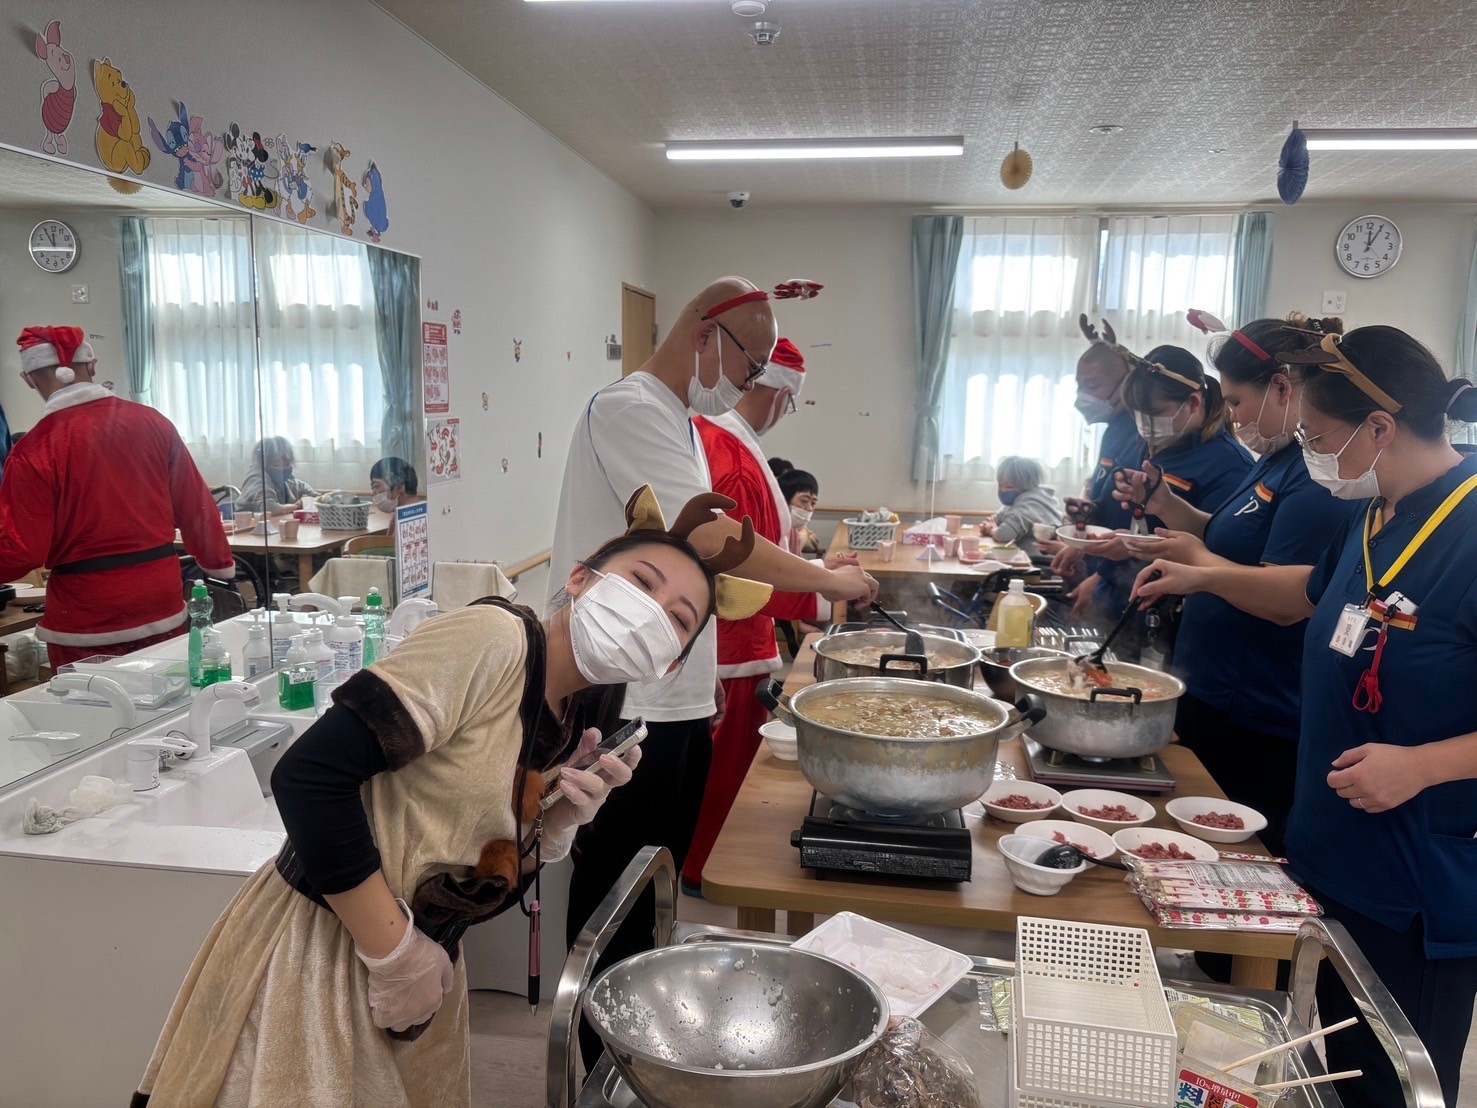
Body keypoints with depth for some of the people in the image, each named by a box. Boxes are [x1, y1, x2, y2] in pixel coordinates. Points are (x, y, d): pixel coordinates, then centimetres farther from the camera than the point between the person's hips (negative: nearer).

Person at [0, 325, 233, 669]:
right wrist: (219, 563, 17)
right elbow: (196, 506, 4)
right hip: (163, 613, 4)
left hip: (85, 625, -3)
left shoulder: (35, 449, -11)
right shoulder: (152, 423, -1)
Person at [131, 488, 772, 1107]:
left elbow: (492, 870, 7)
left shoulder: (580, 729, 1)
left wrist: (567, 813, -12)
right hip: (318, 953, -7)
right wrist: (395, 954, -19)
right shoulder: (496, 639, -22)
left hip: (421, 966, 8)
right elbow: (309, 777, -27)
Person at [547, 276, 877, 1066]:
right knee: (613, 904, 6)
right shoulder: (629, 410, -16)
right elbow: (709, 540, -24)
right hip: (625, 707, -9)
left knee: (655, 893, 20)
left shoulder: (681, 422, 15)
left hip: (678, 702, 10)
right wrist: (827, 578, -13)